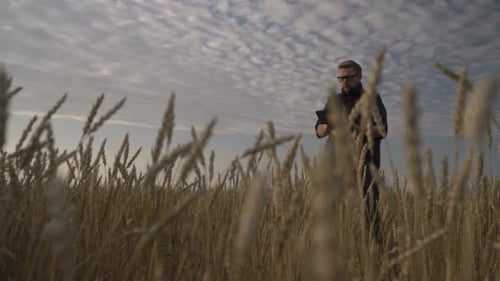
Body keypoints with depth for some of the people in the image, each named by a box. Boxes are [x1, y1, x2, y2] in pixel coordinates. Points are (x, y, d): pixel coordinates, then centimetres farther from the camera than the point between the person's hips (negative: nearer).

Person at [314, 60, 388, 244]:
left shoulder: (372, 99, 9)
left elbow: (382, 131, -2)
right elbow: (319, 132, 16)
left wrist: (356, 128, -17)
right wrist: (330, 125, -7)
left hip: (364, 161, -3)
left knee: (369, 205, -10)